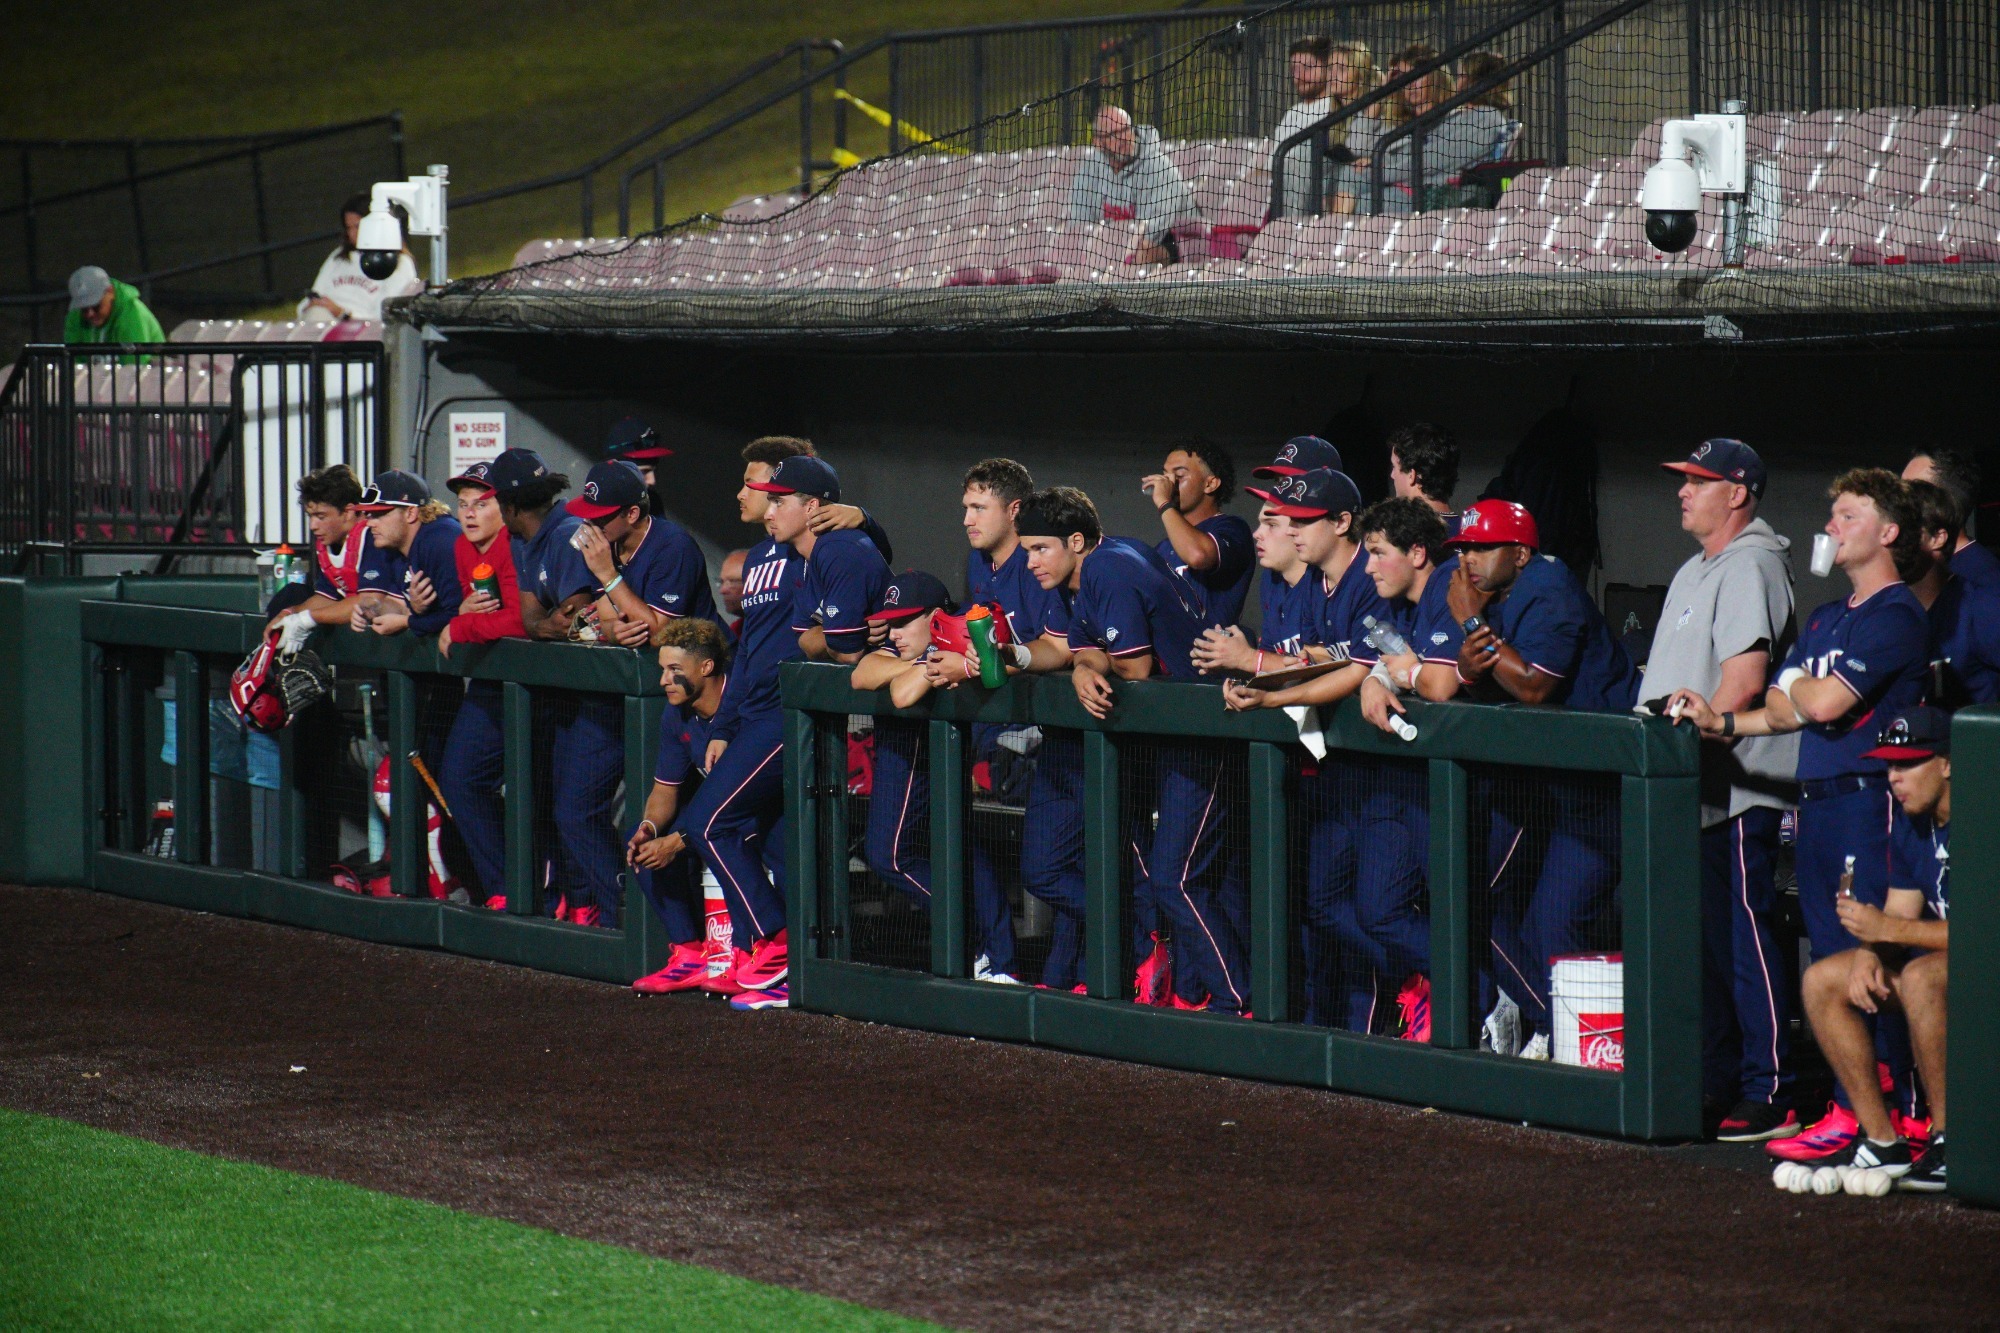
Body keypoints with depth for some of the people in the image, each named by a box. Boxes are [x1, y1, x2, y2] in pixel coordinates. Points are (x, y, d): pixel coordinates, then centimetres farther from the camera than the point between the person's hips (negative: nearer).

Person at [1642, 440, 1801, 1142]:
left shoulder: (1751, 566, -11)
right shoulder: (1695, 571, 21)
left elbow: (1745, 677, -21)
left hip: (1737, 792, -10)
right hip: (1691, 792, 10)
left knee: (1745, 938, -10)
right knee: (1703, 939, 12)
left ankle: (1770, 1097, -9)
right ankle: (1714, 1084, 18)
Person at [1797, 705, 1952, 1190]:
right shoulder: (1910, 820, 7)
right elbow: (1898, 915, 11)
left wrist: (1887, 930, -26)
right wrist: (1869, 954, -13)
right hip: (1941, 958, 9)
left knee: (1921, 976, -37)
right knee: (1822, 981, 0)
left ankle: (1949, 1144, -26)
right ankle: (1883, 1143, -2)